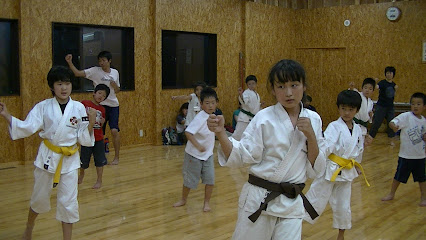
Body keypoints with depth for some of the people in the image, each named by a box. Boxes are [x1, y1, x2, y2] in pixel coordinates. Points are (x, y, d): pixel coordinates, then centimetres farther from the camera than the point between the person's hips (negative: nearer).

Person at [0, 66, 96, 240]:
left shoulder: (78, 108, -7)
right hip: (47, 157, 1)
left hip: (70, 159, 0)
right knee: (39, 197, 16)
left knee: (68, 202, 3)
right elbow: (28, 127, -16)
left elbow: (83, 138, -5)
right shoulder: (43, 107, -6)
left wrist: (90, 123, -22)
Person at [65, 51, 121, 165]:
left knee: (114, 131, -11)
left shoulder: (115, 72, 5)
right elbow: (78, 73, -14)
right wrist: (70, 62, -26)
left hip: (113, 105, 1)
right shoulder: (95, 71, -4)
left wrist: (115, 86, -8)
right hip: (100, 105, 0)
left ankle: (117, 157, 2)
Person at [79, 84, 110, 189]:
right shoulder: (85, 103, -7)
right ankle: (81, 174, 41)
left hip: (98, 138, 2)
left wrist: (102, 122, -9)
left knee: (100, 160, 3)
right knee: (84, 159, 12)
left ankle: (99, 180, 17)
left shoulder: (102, 109, 5)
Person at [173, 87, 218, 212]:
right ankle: (183, 200, 33)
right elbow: (188, 132, -33)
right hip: (194, 155, -5)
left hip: (208, 154, 5)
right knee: (189, 180, 10)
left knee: (210, 179, 0)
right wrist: (198, 146, -38)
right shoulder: (200, 118, -24)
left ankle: (207, 203, 18)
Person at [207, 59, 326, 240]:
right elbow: (241, 156, -12)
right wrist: (220, 132, -27)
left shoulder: (313, 120, 1)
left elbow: (315, 170, 2)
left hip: (292, 204, 3)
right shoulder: (264, 118, -9)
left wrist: (311, 136, -13)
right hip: (259, 200, -2)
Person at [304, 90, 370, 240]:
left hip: (347, 172, 5)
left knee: (343, 206, 14)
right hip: (330, 170, -5)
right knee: (315, 201, -2)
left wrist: (357, 165, 30)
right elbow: (327, 145, -31)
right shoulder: (334, 127, -15)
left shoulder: (357, 130, 4)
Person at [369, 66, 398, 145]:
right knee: (376, 123, -3)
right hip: (381, 106, -5)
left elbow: (393, 96, 17)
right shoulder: (383, 83, -10)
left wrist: (396, 89, 0)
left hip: (390, 107, 5)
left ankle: (391, 140, 21)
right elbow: (377, 86, -31)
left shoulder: (394, 84, 8)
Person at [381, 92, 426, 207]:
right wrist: (393, 126, -51)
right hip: (406, 154, -3)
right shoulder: (406, 116, -14)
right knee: (399, 176, 11)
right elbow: (392, 122, -28)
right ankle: (391, 194, 29)